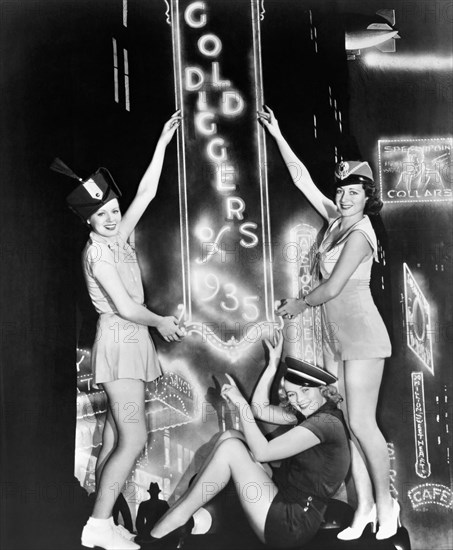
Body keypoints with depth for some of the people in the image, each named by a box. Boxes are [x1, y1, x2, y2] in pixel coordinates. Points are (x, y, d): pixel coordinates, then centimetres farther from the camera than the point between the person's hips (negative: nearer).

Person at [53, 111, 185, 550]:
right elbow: (126, 307, -16)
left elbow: (146, 193, 11)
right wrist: (162, 321, -1)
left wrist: (163, 142, 12)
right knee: (134, 438, -8)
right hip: (118, 341, -9)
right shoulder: (97, 251, -12)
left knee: (115, 438, 10)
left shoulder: (118, 240, 11)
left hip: (130, 341, 9)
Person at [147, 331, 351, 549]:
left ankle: (179, 515, -4)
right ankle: (182, 509, 3)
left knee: (230, 448, -16)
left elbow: (262, 452, -22)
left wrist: (240, 403, -17)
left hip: (291, 525, -10)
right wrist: (273, 365, 4)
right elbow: (259, 409, 11)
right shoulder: (313, 412, 8)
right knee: (230, 436, 2)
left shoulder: (326, 422, -21)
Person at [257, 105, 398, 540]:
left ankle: (385, 503, 13)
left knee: (360, 423, -5)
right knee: (344, 422, 7)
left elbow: (333, 287, -15)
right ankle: (364, 505, 17)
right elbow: (302, 179, 15)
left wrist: (300, 304, 1)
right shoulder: (336, 219, 10)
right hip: (334, 336, 8)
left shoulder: (359, 233, -12)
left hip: (361, 332, -7)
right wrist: (277, 135, 16)